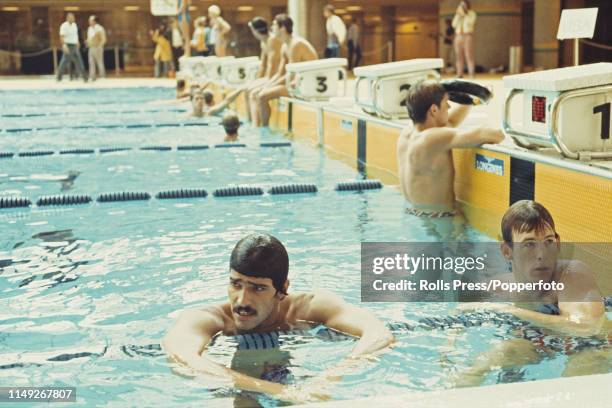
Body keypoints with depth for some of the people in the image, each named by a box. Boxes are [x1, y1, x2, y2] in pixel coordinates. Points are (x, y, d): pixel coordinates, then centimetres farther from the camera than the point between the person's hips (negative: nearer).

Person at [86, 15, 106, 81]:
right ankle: (92, 77, 9)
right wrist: (87, 42, 5)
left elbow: (103, 39, -13)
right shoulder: (90, 29, 13)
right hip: (91, 48, 7)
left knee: (99, 62, -2)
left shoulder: (99, 29, -11)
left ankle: (102, 76, 5)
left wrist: (99, 47, -17)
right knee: (91, 63, 5)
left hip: (97, 48, -7)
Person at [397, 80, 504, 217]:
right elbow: (483, 134, -23)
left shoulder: (406, 134, 4)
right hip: (437, 218, -9)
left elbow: (450, 122, 23)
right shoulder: (432, 138, -23)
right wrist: (497, 135, -2)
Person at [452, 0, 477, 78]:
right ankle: (459, 74, -1)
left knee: (469, 55, -12)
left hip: (468, 36, -5)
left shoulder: (472, 13, 4)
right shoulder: (458, 14, 17)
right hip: (458, 36, 5)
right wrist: (458, 15, -2)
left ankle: (471, 74, -15)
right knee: (459, 56, -1)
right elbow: (454, 25, 7)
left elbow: (470, 23, -12)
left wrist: (464, 14, -12)